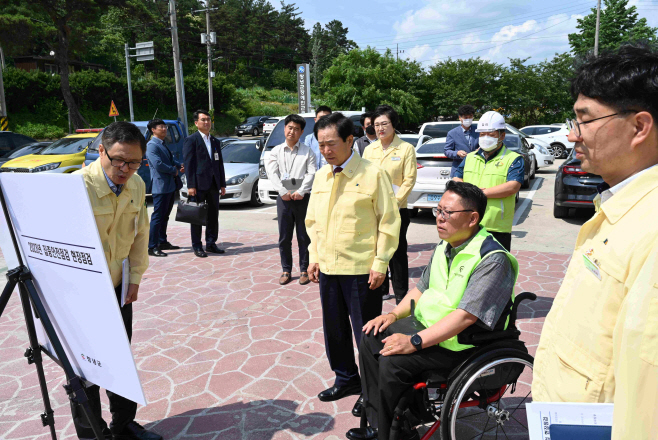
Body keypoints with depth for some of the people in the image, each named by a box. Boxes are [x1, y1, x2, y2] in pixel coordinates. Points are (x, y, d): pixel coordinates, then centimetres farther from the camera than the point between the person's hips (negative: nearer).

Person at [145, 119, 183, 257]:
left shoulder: (163, 144, 19)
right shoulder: (152, 145, -12)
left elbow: (170, 160, 27)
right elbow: (158, 165, -23)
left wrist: (179, 165, 6)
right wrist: (174, 170, -11)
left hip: (170, 186, 10)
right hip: (161, 187, -10)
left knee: (165, 216, 16)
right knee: (157, 216, -6)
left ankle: (163, 242, 27)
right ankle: (152, 247, -1)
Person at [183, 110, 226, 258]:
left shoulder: (215, 142, 16)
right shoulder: (191, 140, -3)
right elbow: (188, 164, -9)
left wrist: (222, 184, 11)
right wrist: (190, 185, -16)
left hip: (213, 184, 6)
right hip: (199, 184, -6)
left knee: (213, 215, 10)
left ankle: (211, 243, 20)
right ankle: (197, 246, 8)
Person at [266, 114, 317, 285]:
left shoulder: (307, 152, 6)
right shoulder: (276, 151, 9)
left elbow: (311, 173, -4)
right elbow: (272, 173, -1)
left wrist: (301, 192, -15)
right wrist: (283, 192, -13)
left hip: (302, 198, -1)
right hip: (283, 199, 1)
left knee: (304, 237, 3)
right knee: (284, 237, 6)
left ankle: (304, 270, 14)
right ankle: (286, 271, 17)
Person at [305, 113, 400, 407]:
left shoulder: (373, 174, -10)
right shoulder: (320, 176, 8)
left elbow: (388, 222, -8)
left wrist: (380, 263, -12)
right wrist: (314, 256, 9)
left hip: (361, 269, -6)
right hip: (327, 267, 6)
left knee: (366, 330, 6)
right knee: (334, 328, 17)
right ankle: (346, 378, 36)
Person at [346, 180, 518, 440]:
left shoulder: (492, 260, -22)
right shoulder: (444, 246, 7)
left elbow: (466, 316, -29)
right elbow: (422, 288, 17)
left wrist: (414, 342, -29)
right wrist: (394, 314, 2)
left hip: (461, 342, -9)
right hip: (426, 322, 9)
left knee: (393, 362, -23)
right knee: (371, 339, 0)